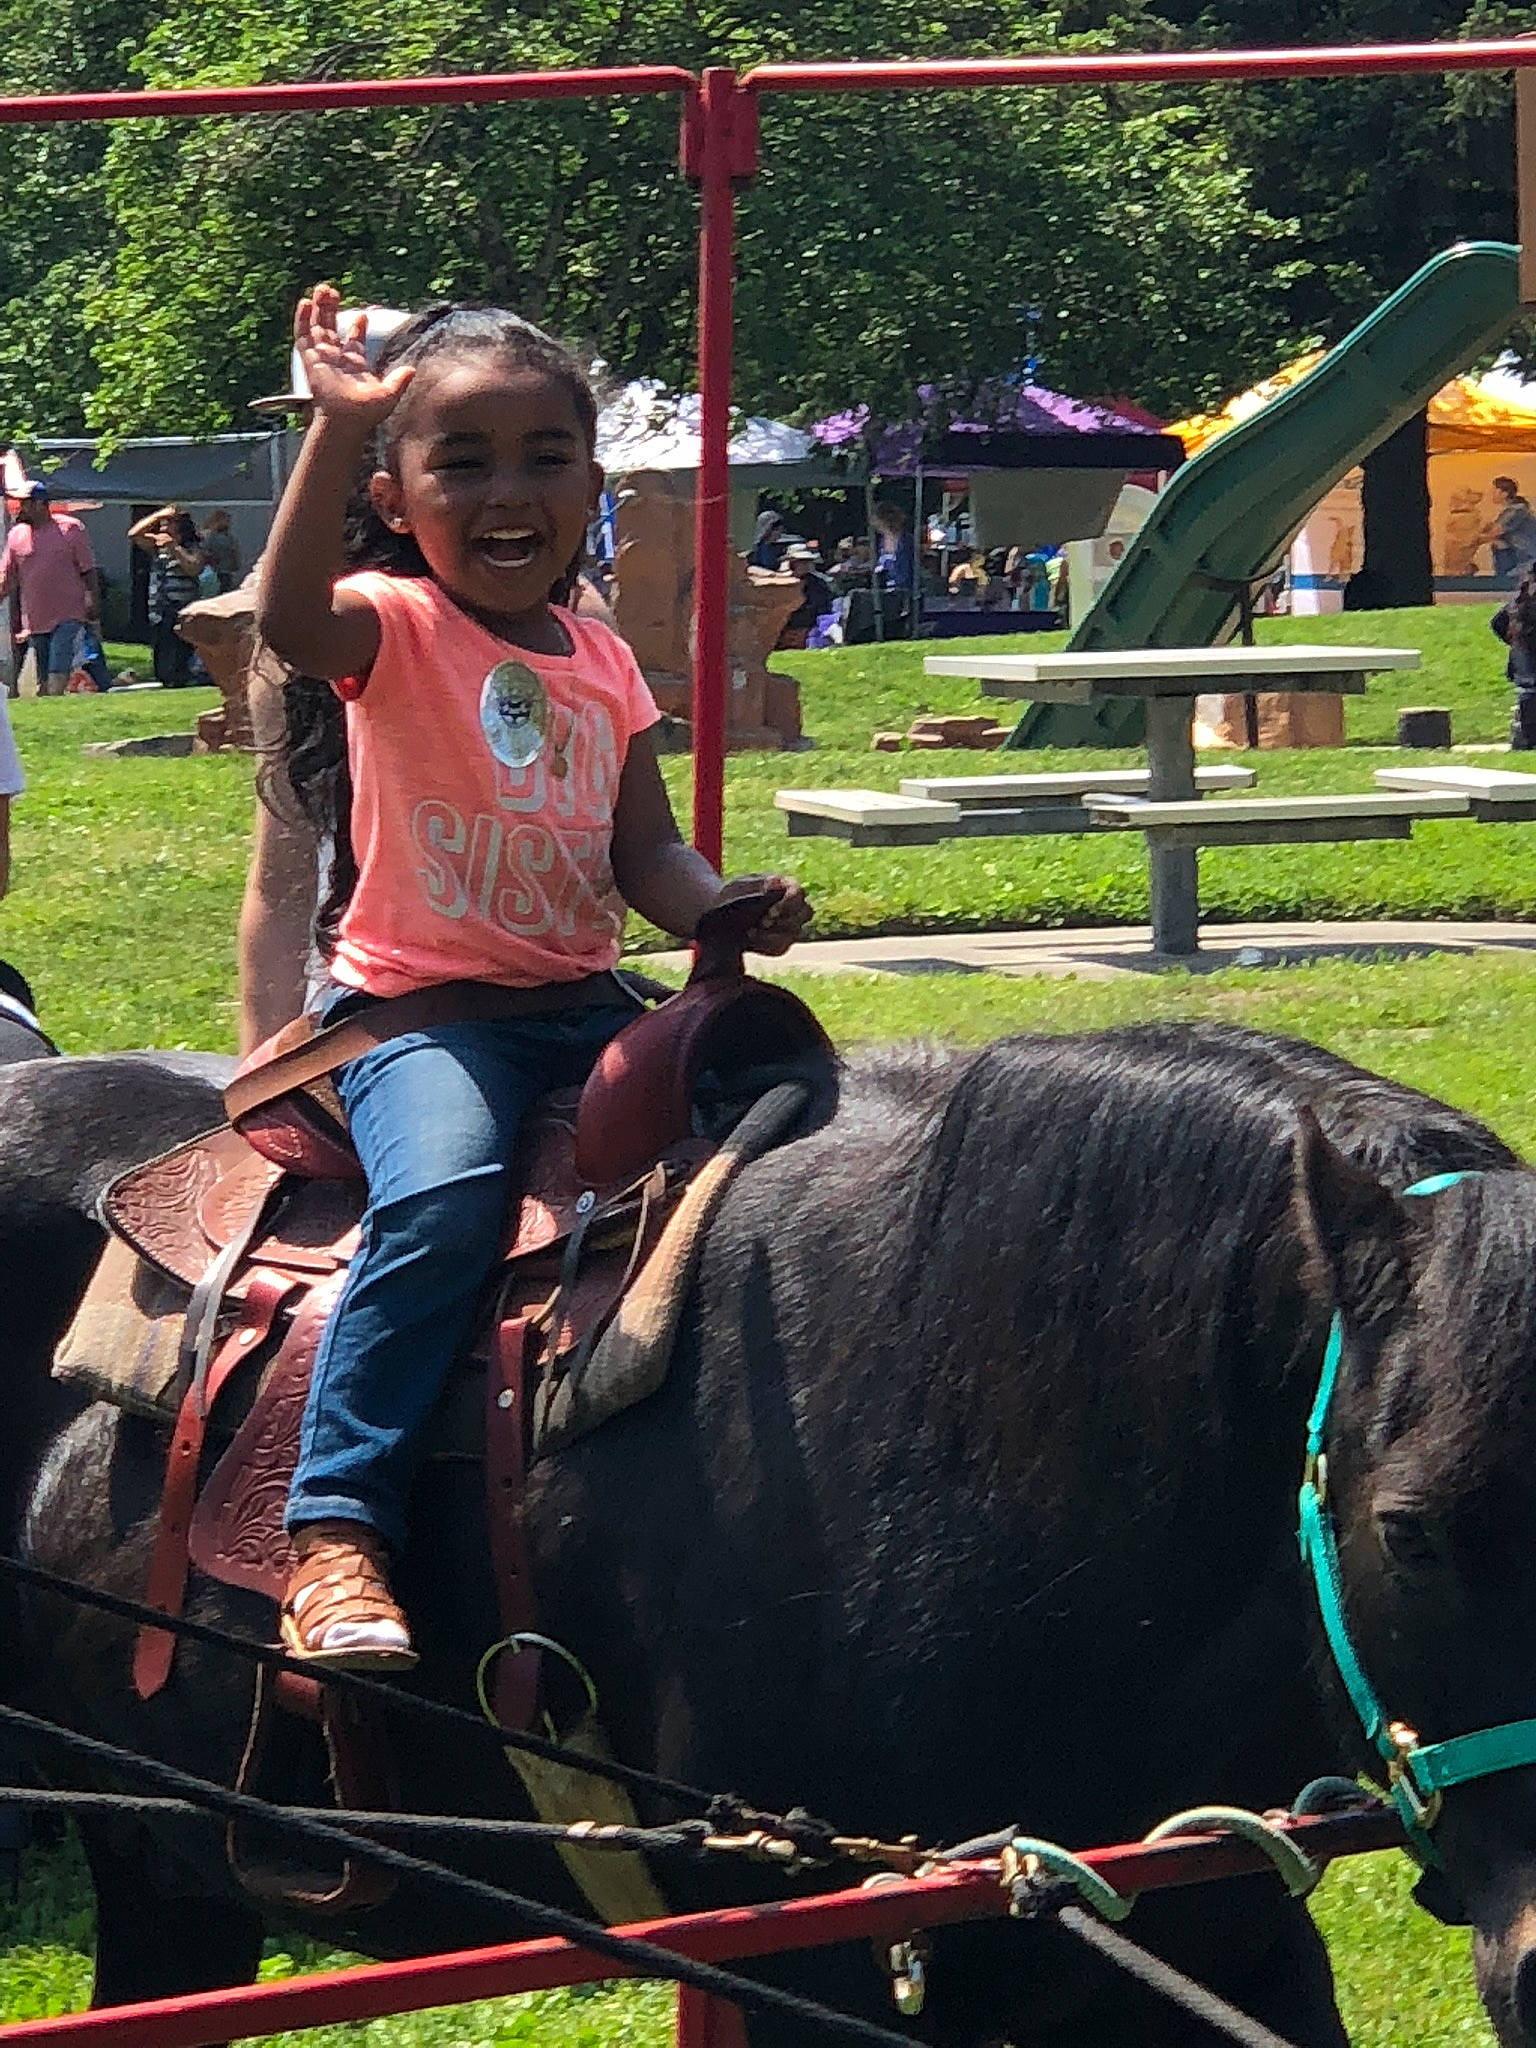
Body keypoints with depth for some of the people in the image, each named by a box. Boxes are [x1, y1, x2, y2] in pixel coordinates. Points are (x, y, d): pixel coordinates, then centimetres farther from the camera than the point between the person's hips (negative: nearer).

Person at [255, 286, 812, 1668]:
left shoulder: (606, 665, 13)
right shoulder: (394, 626, -4)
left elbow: (645, 853, 13)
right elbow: (291, 619, -28)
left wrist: (733, 913, -9)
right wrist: (338, 428, -37)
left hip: (580, 1003, 6)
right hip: (415, 1003, -6)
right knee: (445, 1197, -33)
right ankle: (336, 1535, -32)